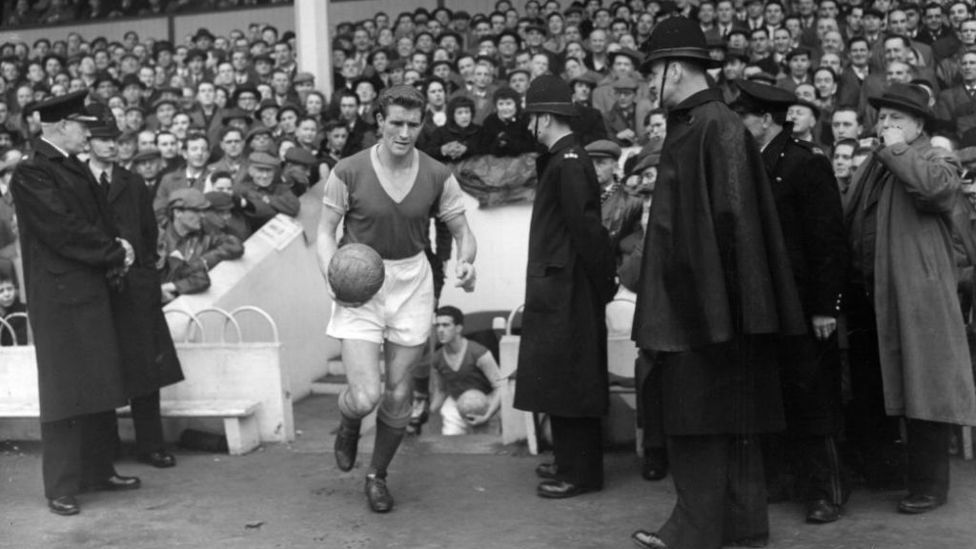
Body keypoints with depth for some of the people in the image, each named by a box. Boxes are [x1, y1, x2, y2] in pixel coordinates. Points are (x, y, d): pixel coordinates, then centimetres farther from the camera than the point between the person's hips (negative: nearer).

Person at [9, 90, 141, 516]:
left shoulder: (76, 169, 15)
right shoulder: (31, 175, -12)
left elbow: (100, 221, 16)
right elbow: (65, 231, -19)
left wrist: (115, 252, -3)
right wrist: (115, 252, -10)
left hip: (93, 292, 8)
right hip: (59, 298, -8)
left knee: (100, 387, 13)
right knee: (65, 392, -3)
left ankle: (98, 470, 25)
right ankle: (61, 487, 5)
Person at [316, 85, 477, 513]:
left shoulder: (437, 176, -3)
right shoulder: (349, 172, -10)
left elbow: (462, 230, 3)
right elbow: (326, 230, -1)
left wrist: (465, 261, -19)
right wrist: (332, 274, -18)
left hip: (412, 284, 3)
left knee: (398, 395, 9)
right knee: (366, 395, -13)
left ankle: (377, 475, 33)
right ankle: (347, 425, 27)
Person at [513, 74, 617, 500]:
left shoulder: (568, 164, -17)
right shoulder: (560, 159, 13)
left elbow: (587, 227, -21)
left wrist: (604, 283, -14)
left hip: (567, 290, -10)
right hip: (557, 290, 10)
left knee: (567, 380, -2)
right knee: (562, 380, 16)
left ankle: (579, 472, 8)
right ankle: (571, 461, 28)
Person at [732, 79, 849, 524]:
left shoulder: (808, 163, -10)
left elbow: (829, 241, -13)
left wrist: (825, 307, -17)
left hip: (800, 305, -6)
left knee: (810, 400, 1)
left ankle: (825, 493, 13)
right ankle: (766, 482, 23)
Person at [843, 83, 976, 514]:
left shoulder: (936, 161, 1)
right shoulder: (870, 168, 21)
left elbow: (938, 189, -24)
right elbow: (845, 223, 20)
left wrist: (896, 150, -12)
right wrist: (847, 290, 9)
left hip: (915, 297, -7)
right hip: (867, 297, 7)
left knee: (920, 391, -3)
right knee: (865, 394, 14)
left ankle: (928, 485, 6)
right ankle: (882, 474, 28)